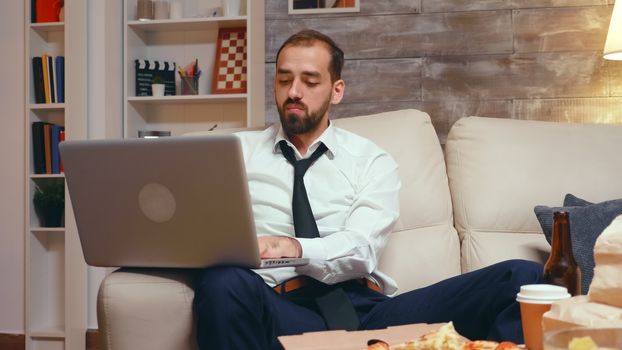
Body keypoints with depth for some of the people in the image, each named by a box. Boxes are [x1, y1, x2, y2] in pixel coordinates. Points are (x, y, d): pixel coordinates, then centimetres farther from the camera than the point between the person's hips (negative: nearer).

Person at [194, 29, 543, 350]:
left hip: (368, 307, 1)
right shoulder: (238, 152, 17)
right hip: (283, 311, 0)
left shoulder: (372, 161, 14)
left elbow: (361, 249, -3)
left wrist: (296, 249, -24)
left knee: (522, 277, -19)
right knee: (222, 283, -39)